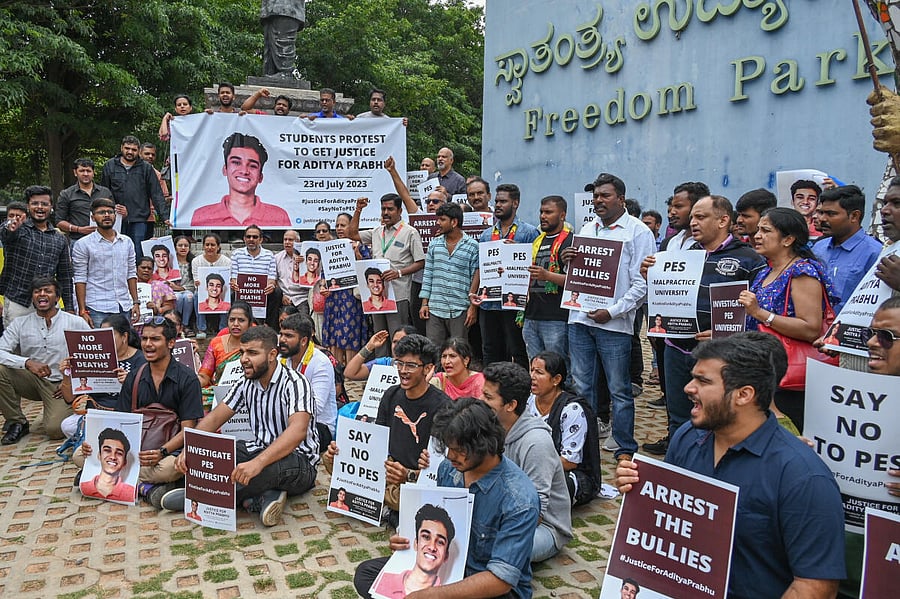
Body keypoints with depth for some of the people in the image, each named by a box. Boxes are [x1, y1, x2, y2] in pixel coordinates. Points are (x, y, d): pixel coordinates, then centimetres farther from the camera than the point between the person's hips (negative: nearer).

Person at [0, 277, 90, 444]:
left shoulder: (76, 323, -1)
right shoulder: (20, 324, 3)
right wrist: (27, 362, -27)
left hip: (62, 384, -3)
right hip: (32, 380, 3)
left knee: (54, 430, -24)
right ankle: (17, 422, -6)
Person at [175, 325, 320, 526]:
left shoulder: (294, 382, -18)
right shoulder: (246, 384, 5)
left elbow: (297, 431, -33)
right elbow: (214, 419, 5)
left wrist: (258, 462, -46)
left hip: (298, 460, -7)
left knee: (271, 467, -40)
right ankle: (262, 497, -23)